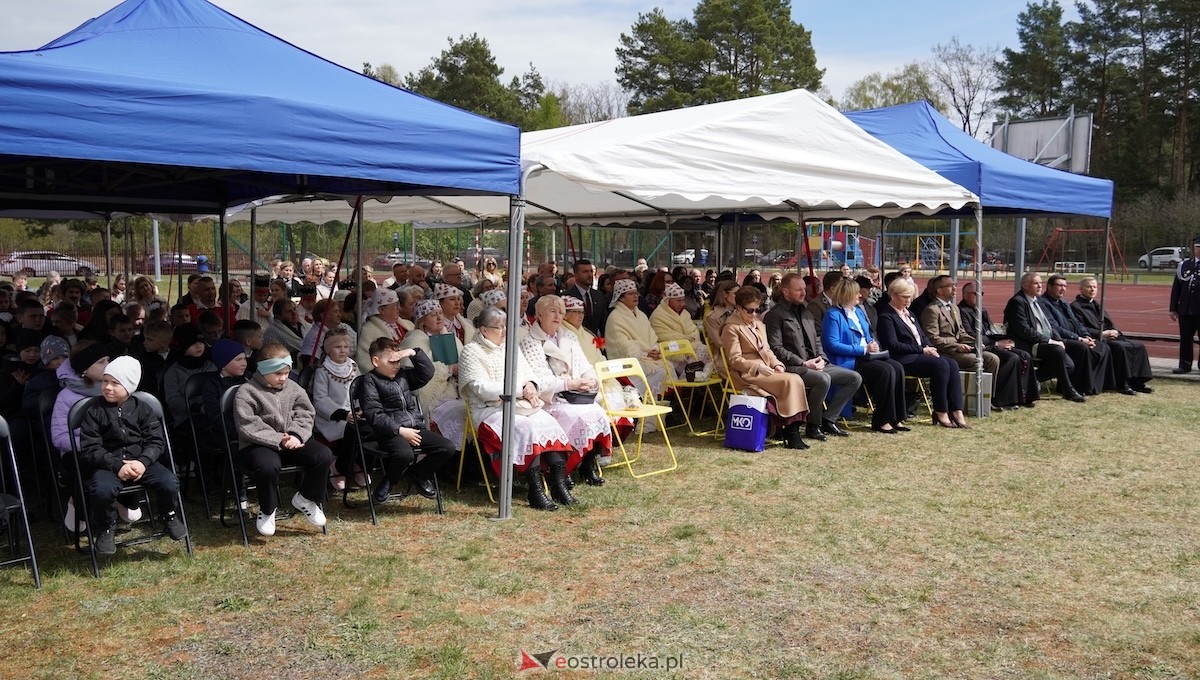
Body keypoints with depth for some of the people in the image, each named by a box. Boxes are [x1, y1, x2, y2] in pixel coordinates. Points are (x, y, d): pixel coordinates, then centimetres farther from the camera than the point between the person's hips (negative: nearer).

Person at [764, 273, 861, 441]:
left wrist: (821, 357, 1)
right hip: (793, 367, -8)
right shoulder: (774, 315, -4)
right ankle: (813, 426, -16)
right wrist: (804, 363, -17)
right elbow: (776, 348, -12)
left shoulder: (805, 312, 21)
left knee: (855, 378, -2)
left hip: (815, 364, 9)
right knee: (823, 379, -35)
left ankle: (828, 419, 2)